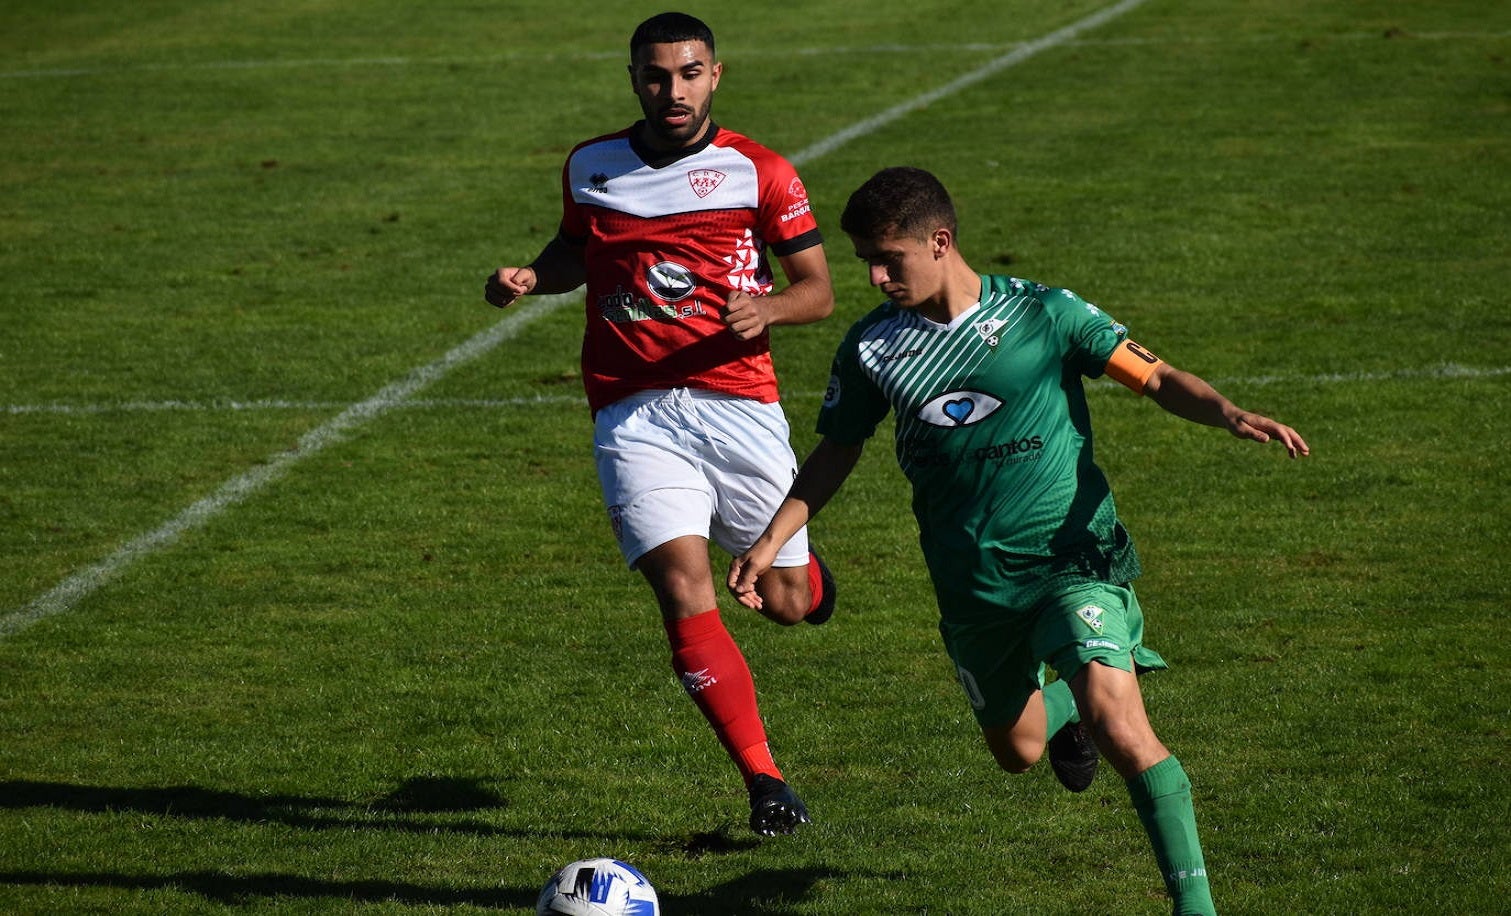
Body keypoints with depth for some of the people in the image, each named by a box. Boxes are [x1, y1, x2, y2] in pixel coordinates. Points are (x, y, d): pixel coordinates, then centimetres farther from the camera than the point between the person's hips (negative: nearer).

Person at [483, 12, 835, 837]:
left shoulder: (758, 172, 0)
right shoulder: (589, 167, 8)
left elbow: (818, 289, 3)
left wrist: (767, 307, -18)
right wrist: (530, 277, 6)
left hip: (737, 402, -1)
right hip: (633, 417, 1)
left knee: (786, 604, 6)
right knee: (686, 598, -16)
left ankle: (803, 570, 47)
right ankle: (765, 785, -8)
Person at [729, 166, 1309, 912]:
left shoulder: (1042, 313, -9)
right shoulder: (873, 346, 1)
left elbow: (1155, 378, -4)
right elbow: (837, 452, 15)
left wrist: (1231, 415, -22)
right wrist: (770, 542, 7)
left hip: (1072, 555, -4)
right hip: (973, 584, 4)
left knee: (1114, 717, -23)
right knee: (1015, 749, 17)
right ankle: (1062, 706, 54)